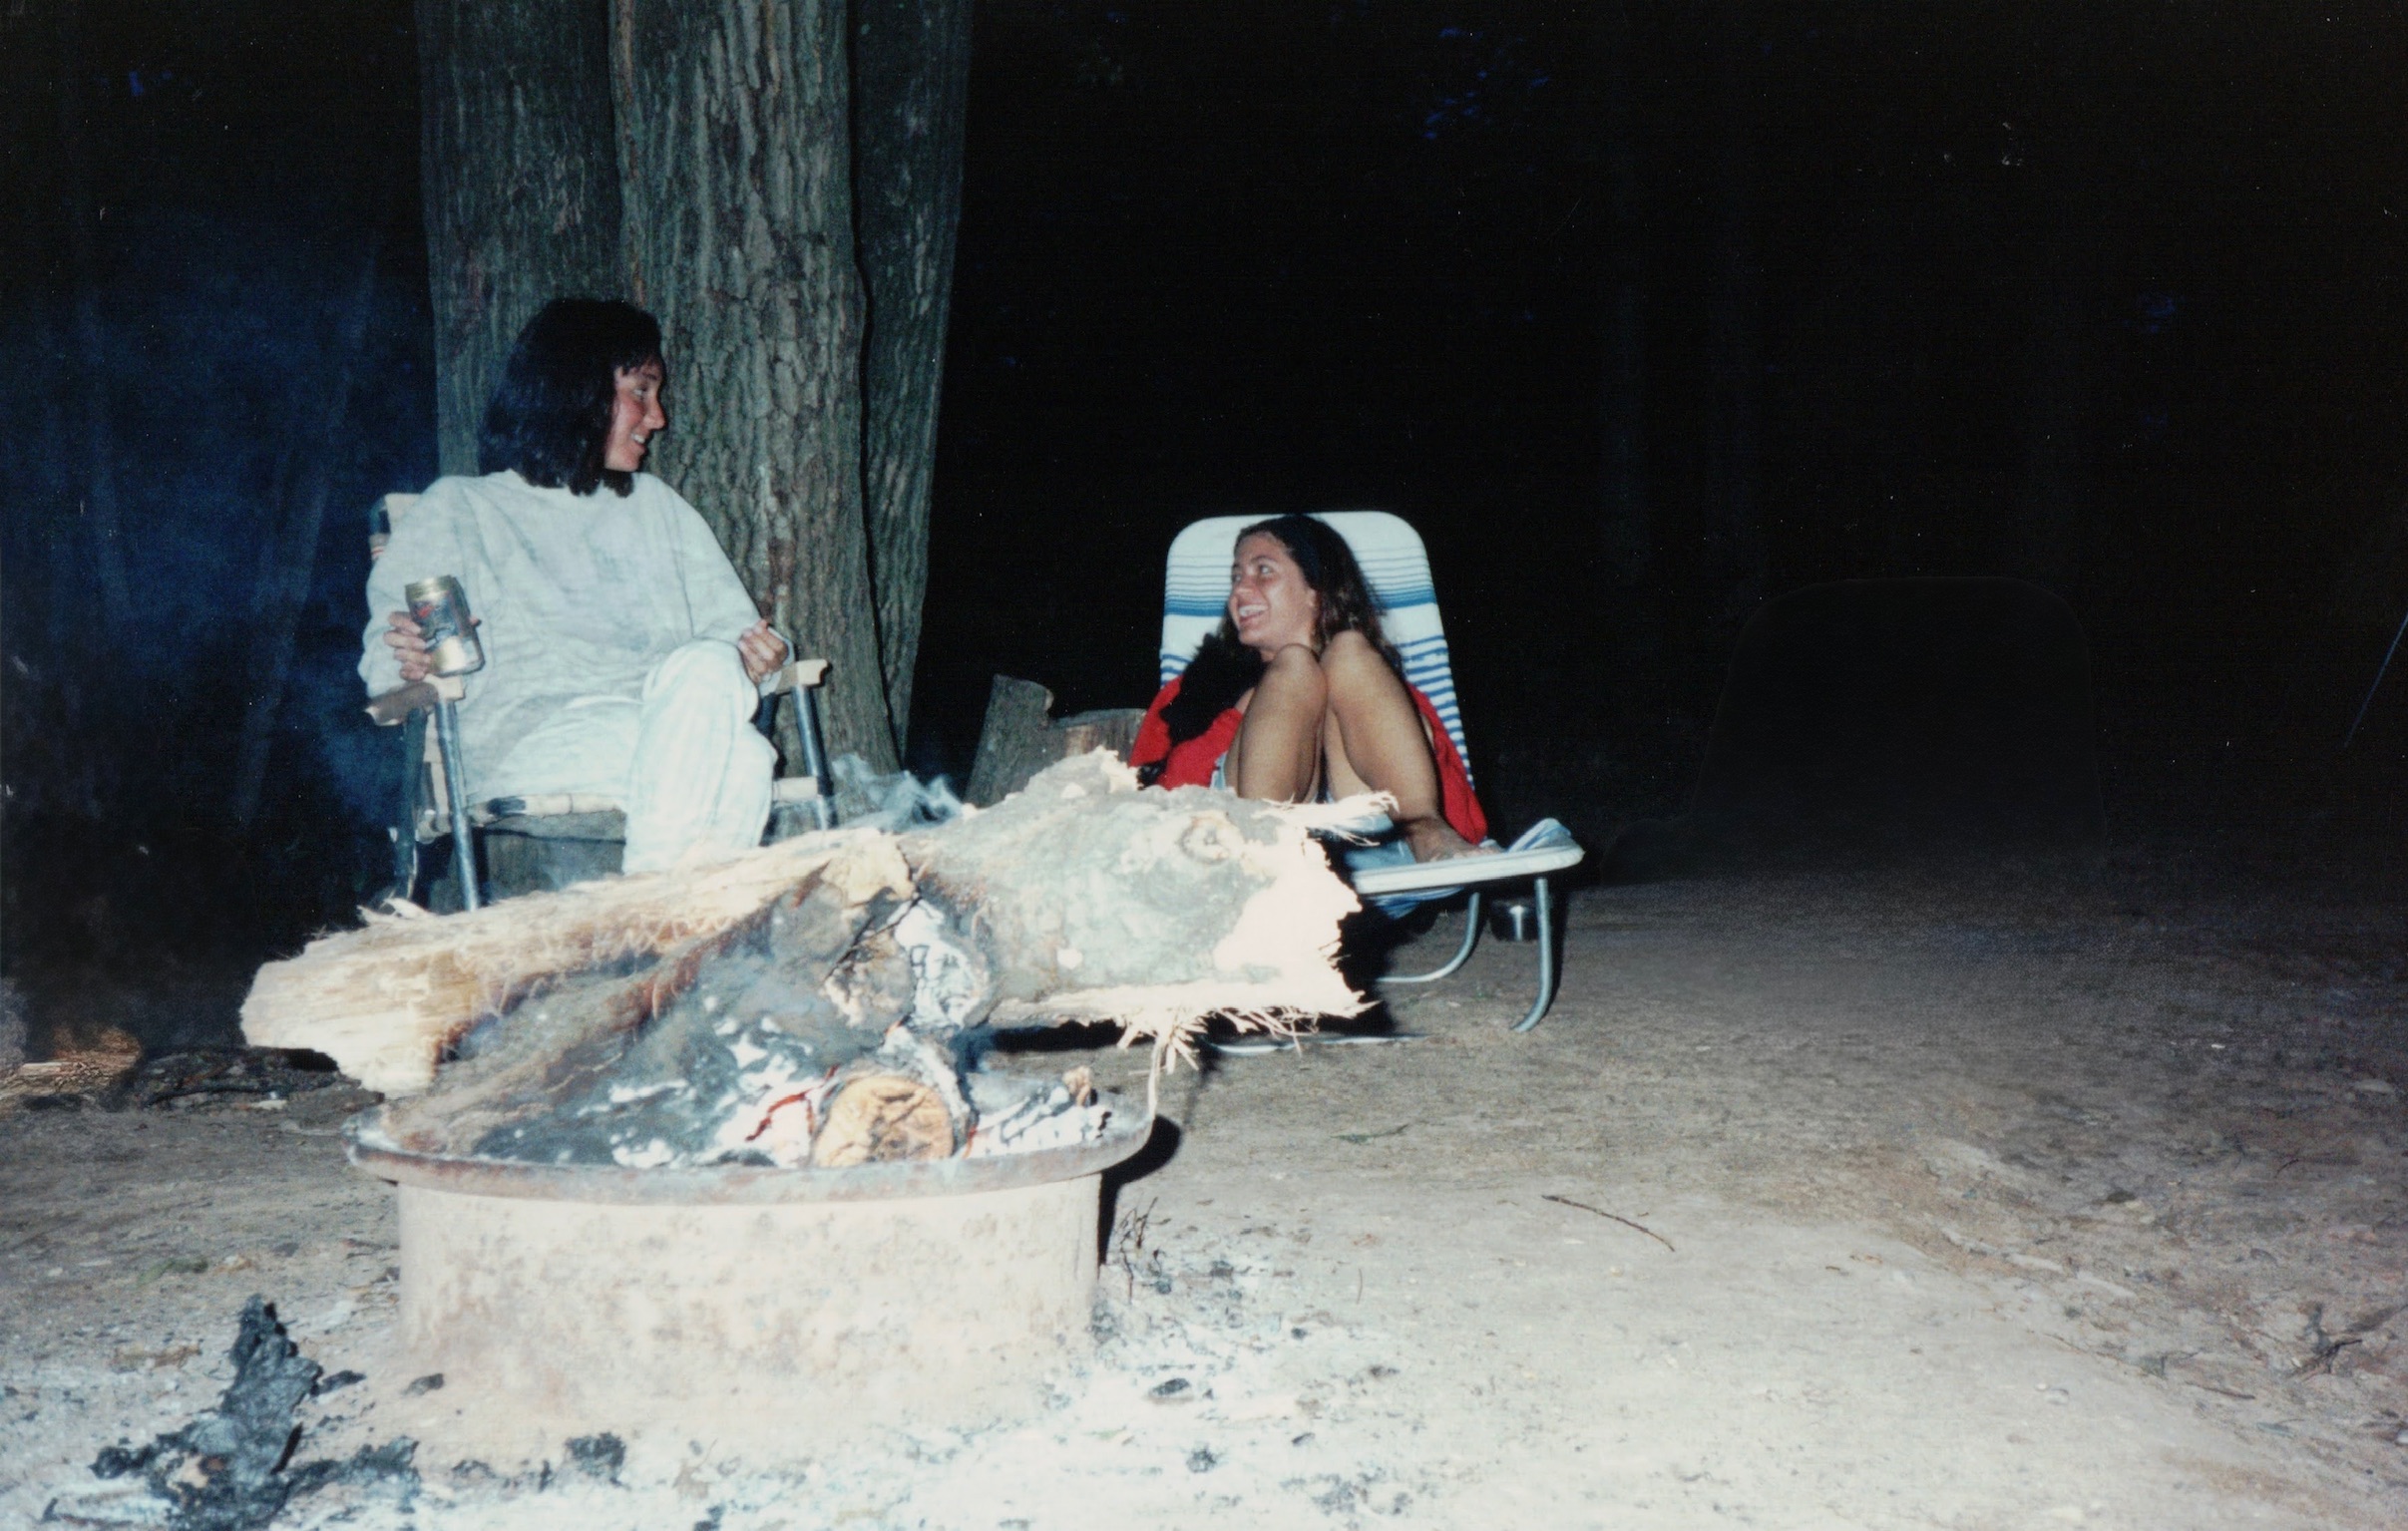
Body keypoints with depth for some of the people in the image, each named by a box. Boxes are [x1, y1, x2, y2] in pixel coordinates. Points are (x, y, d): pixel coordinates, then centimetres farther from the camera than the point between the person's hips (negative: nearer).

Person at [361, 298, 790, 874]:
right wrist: (413, 660, -16)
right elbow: (388, 655, 9)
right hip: (528, 734, -4)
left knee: (712, 666, -36)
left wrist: (756, 656, -1)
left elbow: (730, 622, 25)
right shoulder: (458, 509, 18)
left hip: (663, 710, 4)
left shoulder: (656, 504, 32)